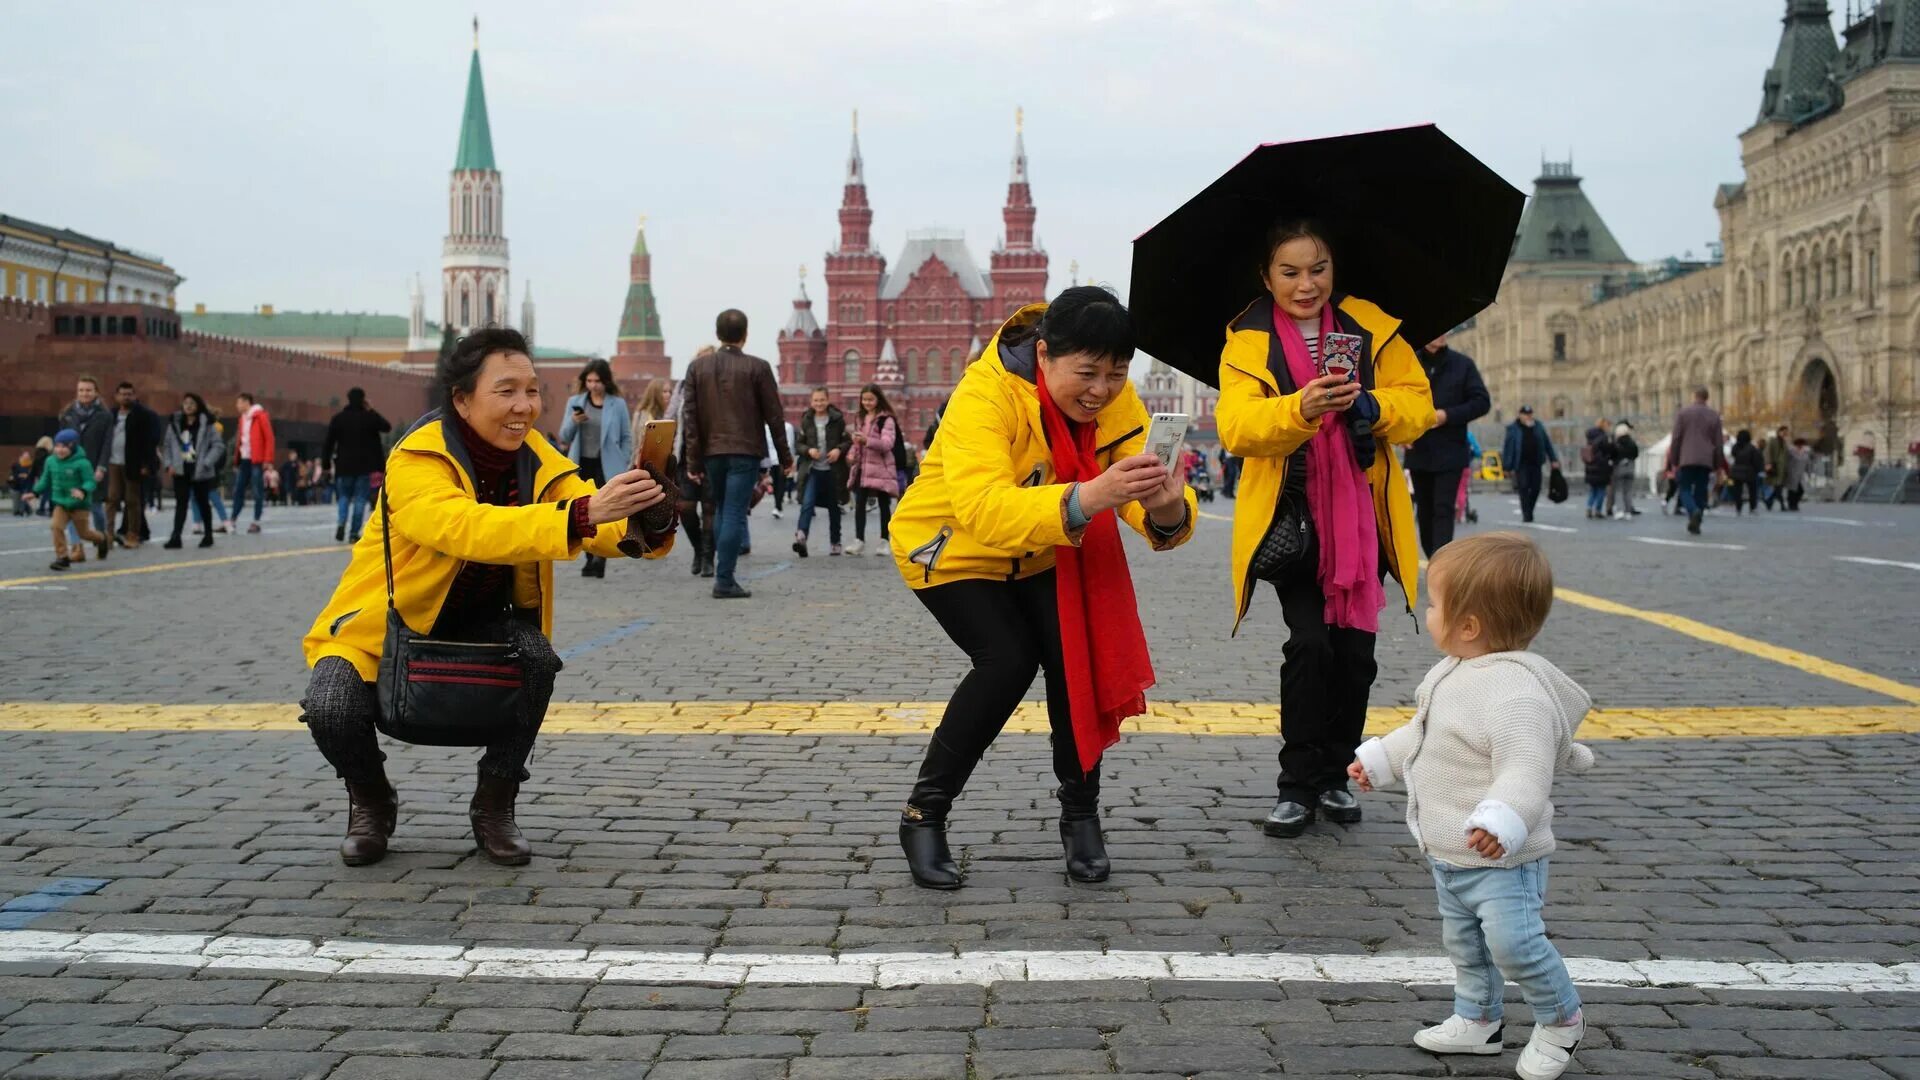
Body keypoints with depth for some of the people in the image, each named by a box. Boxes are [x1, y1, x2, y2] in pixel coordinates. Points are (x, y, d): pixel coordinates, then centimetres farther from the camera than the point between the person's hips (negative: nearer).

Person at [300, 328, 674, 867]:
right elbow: (468, 529, -47)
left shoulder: (535, 456, -10)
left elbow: (598, 528, -22)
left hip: (478, 620, 4)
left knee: (537, 656, -27)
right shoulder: (415, 461, -27)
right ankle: (371, 801, 7)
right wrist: (582, 513, -59)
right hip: (386, 621, -4)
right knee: (331, 710, -29)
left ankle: (494, 806, -3)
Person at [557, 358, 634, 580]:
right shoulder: (575, 402, 6)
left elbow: (626, 437, 4)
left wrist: (623, 466, -4)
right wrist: (573, 422, -15)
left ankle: (599, 557, -17)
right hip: (581, 465, 3)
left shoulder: (617, 404, 0)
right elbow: (564, 437, 5)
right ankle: (591, 557, 20)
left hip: (606, 466, -3)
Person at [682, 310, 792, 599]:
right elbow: (773, 415, -3)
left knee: (722, 512, 17)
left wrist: (693, 461, 5)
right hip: (745, 451, -3)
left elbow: (691, 417, 3)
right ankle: (724, 580, -7)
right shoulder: (757, 367, -4)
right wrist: (784, 456, 6)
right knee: (734, 514, -4)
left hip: (712, 452, 4)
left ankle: (722, 572, 18)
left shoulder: (697, 367, 5)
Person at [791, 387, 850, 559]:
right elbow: (798, 444, 7)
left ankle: (835, 543, 22)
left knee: (833, 506, 11)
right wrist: (808, 450, -12)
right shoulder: (806, 421, 5)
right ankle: (800, 537, -28)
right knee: (807, 503, -18)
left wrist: (839, 450, -17)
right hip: (813, 469, 0)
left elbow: (849, 440, 1)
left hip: (833, 470, 0)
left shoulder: (838, 419, -1)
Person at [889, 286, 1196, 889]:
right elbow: (984, 509, -49)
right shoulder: (985, 396, -34)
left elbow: (1140, 504, -25)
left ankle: (1080, 815, 5)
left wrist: (1167, 509, -50)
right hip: (951, 549, -4)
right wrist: (1090, 496, -62)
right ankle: (924, 814, -4)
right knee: (1008, 659, -21)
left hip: (1042, 555, 5)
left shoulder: (1117, 402, -17)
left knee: (1076, 655, -15)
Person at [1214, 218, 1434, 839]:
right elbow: (1236, 426, -16)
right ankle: (1298, 787, -2)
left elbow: (1417, 402, 1)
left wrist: (1373, 407, -21)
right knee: (1310, 644, -13)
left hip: (1361, 519, 3)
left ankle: (1336, 777, 21)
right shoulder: (1248, 343, -1)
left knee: (1355, 649, 3)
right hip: (1290, 520, -2)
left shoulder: (1371, 327, 6)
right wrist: (1301, 408, -35)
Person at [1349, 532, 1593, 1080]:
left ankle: (1561, 1019, 15)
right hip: (1448, 851, 10)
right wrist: (1379, 759, 25)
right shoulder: (1452, 673, 4)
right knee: (1463, 941, 20)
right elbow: (1421, 732, 20)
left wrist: (1501, 823, -49)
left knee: (1512, 942, -10)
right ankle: (1477, 1020, 37)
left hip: (1500, 857, -10)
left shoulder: (1517, 693, -29)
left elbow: (1526, 770, -37)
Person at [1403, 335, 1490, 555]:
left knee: (1443, 510, -11)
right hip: (1418, 452, 2)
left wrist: (1448, 415, -13)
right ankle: (1432, 559, 23)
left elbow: (1482, 402, 0)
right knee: (1425, 511, 11)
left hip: (1450, 453, -2)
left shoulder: (1463, 364, 2)